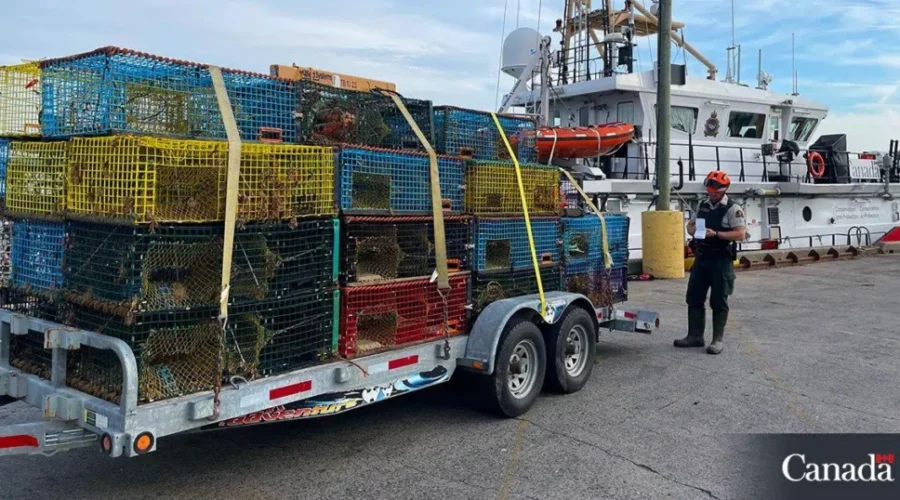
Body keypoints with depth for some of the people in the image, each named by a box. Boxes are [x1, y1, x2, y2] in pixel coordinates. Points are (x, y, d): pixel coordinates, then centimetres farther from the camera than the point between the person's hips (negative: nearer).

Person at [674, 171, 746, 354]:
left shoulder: (732, 209, -8)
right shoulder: (703, 206, 12)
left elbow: (740, 234, -16)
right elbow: (690, 225, 20)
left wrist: (716, 234, -24)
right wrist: (693, 230, -3)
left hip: (721, 260, -7)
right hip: (701, 258, 7)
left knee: (719, 301, 0)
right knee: (694, 298, 9)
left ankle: (717, 340, 8)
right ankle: (695, 336, 19)